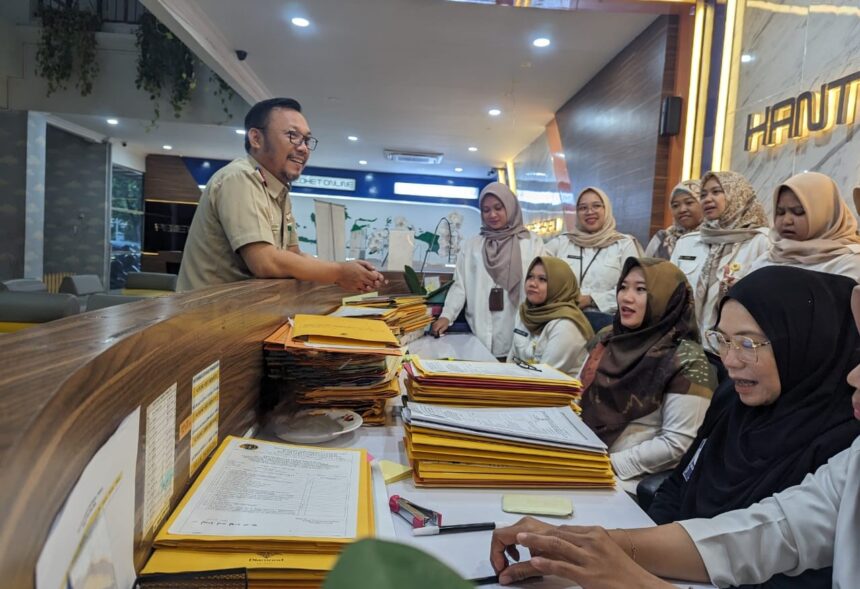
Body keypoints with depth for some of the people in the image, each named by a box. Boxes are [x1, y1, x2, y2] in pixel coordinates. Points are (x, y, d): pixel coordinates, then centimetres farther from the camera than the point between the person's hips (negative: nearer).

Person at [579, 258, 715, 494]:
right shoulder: (608, 338, 7)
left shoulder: (687, 361, -12)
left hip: (632, 480, -5)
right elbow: (579, 394, 13)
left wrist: (612, 464, -15)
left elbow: (678, 444, -14)